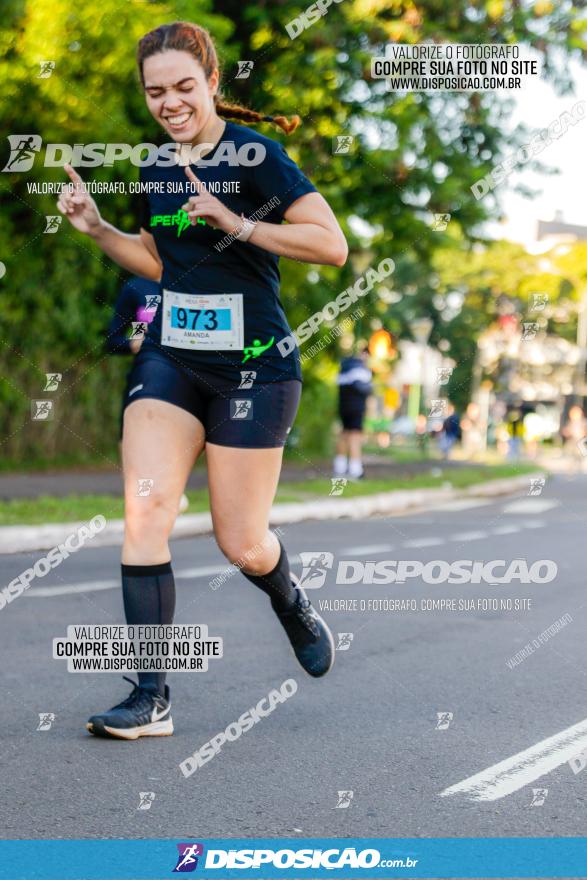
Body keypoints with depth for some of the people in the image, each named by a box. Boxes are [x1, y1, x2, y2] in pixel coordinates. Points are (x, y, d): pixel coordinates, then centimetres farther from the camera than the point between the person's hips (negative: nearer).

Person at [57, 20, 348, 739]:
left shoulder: (255, 154, -10)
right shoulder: (155, 167, 9)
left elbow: (332, 246, -15)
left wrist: (235, 223, -22)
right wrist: (96, 229, 9)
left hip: (253, 368, -5)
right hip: (169, 359, 5)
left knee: (239, 542, 2)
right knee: (144, 510, -12)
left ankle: (291, 603, 39)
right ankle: (150, 698, -8)